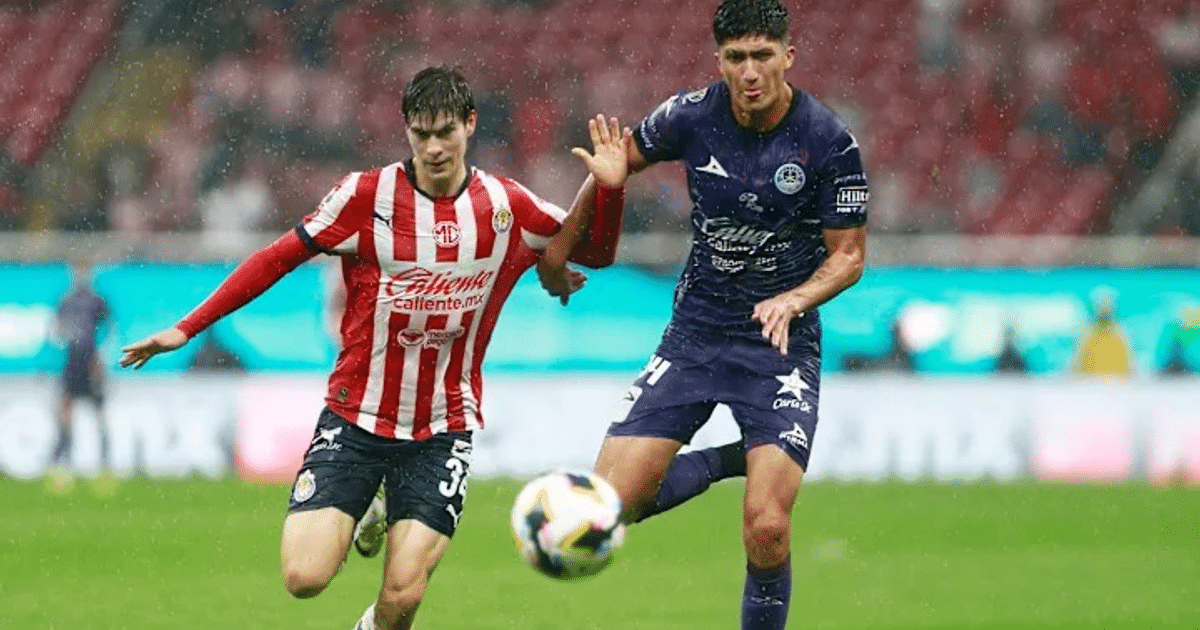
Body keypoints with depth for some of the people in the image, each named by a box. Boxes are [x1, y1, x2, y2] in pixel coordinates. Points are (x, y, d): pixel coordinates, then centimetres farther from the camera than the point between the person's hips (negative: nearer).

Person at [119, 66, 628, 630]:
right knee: (305, 577, -13)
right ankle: (367, 514, 22)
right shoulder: (367, 195, -9)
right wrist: (186, 328, -4)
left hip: (441, 432, 1)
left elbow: (595, 253, 9)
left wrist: (607, 187, -10)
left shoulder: (507, 207, -3)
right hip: (355, 419, -1)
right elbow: (278, 259, -2)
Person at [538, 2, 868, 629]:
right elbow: (621, 160, 14)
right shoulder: (692, 117, -7)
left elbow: (848, 254, -5)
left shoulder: (829, 142, -14)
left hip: (780, 343, -3)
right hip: (694, 335, 3)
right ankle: (729, 462, 20)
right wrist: (561, 242, 14)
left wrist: (792, 300, -23)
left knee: (766, 528, -18)